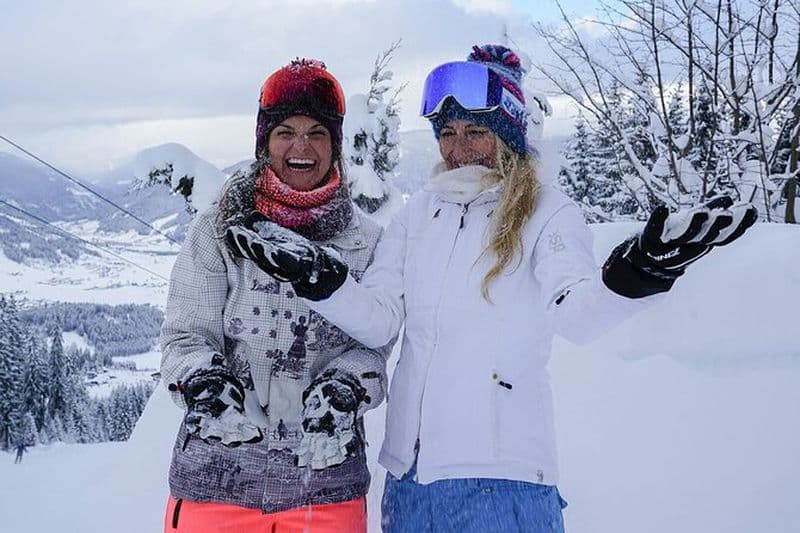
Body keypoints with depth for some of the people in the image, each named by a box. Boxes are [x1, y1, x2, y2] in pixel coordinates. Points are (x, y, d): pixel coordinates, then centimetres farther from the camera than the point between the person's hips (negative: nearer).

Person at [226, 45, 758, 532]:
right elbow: (378, 320, 6)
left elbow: (578, 313, -18)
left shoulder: (546, 212, -2)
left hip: (502, 470, -4)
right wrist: (319, 278, -12)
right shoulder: (418, 214, 11)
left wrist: (633, 276, -39)